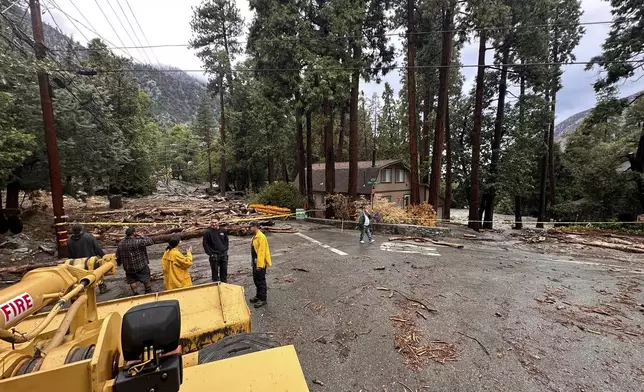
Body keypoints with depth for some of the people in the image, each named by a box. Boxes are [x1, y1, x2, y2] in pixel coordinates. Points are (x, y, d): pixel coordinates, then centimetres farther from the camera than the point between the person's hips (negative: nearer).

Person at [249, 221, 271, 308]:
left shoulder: (261, 237, -22)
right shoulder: (254, 237, 10)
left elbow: (261, 252, -24)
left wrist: (259, 265, -24)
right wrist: (254, 262, 18)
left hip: (260, 263, -9)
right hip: (255, 262, 10)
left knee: (261, 281, 1)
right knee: (256, 280, 19)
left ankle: (263, 299, 13)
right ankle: (258, 295, 34)